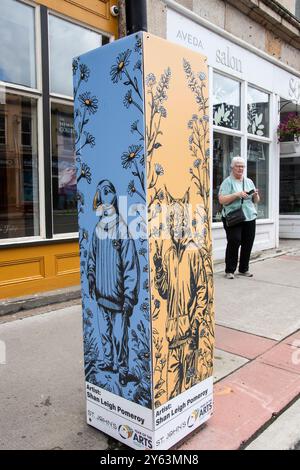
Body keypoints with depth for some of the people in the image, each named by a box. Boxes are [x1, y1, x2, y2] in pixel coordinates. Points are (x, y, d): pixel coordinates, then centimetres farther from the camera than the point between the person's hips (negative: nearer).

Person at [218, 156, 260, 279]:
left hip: (249, 217, 6)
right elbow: (221, 200, -11)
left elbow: (256, 201, 20)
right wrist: (236, 194, -20)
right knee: (234, 241, -12)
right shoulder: (227, 182, -1)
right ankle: (229, 270, 0)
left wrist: (256, 195, -2)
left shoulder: (249, 181, 17)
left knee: (248, 243, 5)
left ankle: (244, 269, 19)